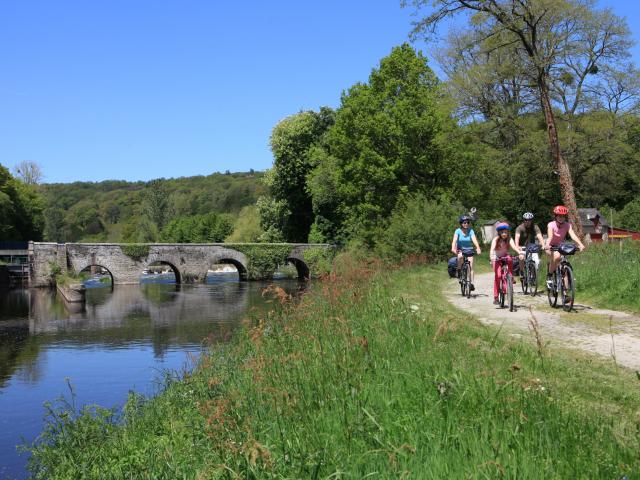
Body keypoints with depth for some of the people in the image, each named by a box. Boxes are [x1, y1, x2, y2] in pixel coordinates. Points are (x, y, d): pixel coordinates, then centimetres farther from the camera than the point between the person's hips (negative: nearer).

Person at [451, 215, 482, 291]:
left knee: (470, 266, -11)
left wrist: (478, 248, -43)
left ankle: (472, 283, -7)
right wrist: (453, 248, -44)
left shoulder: (471, 231, -11)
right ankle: (459, 270, -13)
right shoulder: (458, 231, -12)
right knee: (460, 256, -35)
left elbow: (474, 239, -25)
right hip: (460, 250, -1)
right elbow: (454, 240, -25)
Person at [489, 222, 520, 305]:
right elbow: (492, 248, -32)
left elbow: (514, 246, -30)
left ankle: (511, 277, -16)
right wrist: (491, 257, -51)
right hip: (497, 258, -2)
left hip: (505, 257, 2)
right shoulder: (496, 239, -17)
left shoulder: (509, 239, -13)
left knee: (509, 259, -35)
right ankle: (495, 297, -14)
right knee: (498, 275, -19)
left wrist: (519, 252, -50)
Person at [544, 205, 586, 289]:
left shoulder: (567, 225, -13)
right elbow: (550, 236, -36)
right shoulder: (551, 225, -20)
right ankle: (549, 276, -17)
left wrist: (580, 244, -47)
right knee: (556, 256, -35)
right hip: (551, 247, -3)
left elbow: (573, 235, -29)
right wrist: (547, 245, -57)